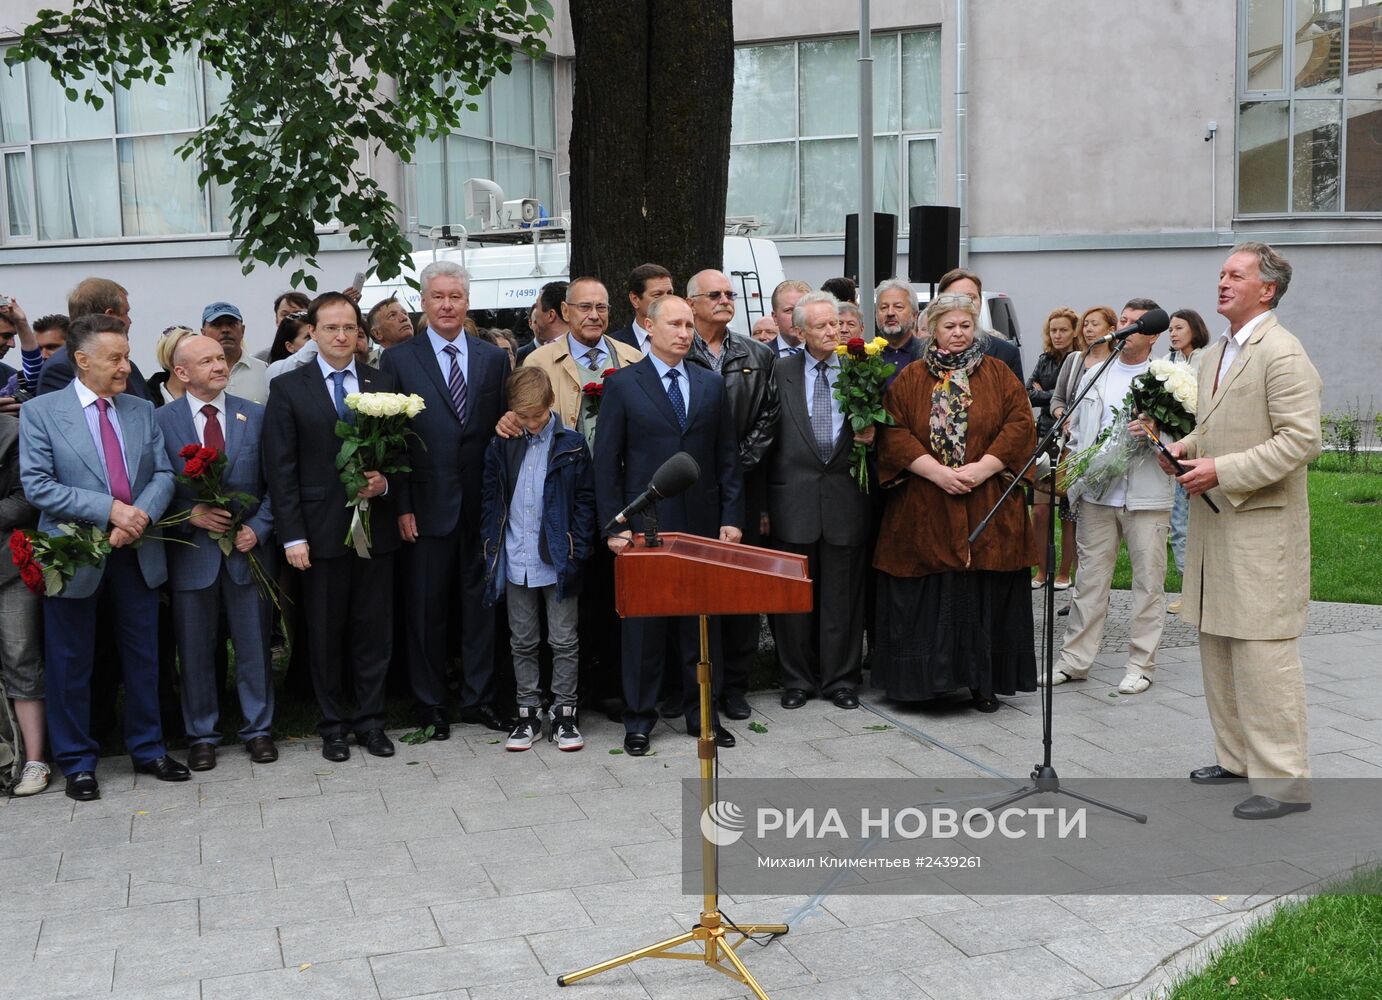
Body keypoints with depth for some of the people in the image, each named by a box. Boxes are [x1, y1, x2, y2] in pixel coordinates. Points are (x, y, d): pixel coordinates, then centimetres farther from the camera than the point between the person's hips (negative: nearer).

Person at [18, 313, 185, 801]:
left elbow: (164, 473, 4)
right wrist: (109, 509, -19)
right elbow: (37, 486, -12)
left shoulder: (142, 411, 8)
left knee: (143, 656, 13)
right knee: (71, 664, 7)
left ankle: (148, 749, 27)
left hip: (137, 553, 4)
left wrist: (140, 515, -16)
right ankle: (77, 762, 21)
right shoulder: (40, 412, -5)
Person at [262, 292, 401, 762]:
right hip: (322, 529, -2)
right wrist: (292, 536, -8)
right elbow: (280, 470, -3)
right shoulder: (289, 388, 1)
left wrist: (386, 482, -10)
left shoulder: (384, 383, 8)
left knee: (374, 630, 7)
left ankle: (369, 720, 20)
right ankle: (334, 725, 20)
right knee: (326, 632, 8)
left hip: (376, 527, 2)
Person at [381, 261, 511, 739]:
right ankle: (431, 705, 18)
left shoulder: (493, 358, 8)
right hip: (428, 504, -2)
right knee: (427, 608, 6)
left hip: (482, 504, 2)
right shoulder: (399, 359, 0)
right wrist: (401, 506, -8)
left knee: (481, 603, 9)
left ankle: (479, 699, 21)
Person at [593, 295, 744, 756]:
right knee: (643, 625, 5)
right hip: (644, 524, -3)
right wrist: (614, 524, -7)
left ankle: (702, 714, 21)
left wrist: (731, 517, 2)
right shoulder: (623, 385, 0)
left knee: (702, 623, 8)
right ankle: (639, 718, 16)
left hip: (702, 523, 3)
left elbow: (728, 458, 10)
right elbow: (606, 461, -2)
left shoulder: (711, 385, 9)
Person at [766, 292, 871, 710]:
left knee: (843, 596, 7)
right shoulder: (780, 372, 3)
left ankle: (840, 680, 20)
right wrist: (762, 503, -1)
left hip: (845, 499, 1)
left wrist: (869, 438, -11)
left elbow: (874, 428, 14)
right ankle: (798, 680, 21)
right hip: (793, 499, 0)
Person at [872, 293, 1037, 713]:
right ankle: (925, 678, 11)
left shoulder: (998, 375, 9)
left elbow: (1021, 424, 0)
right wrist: (937, 472, -14)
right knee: (927, 597, 0)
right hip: (925, 511, 0)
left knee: (985, 595, 2)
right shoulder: (910, 379, 7)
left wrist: (983, 468, -12)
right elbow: (893, 432, -2)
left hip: (988, 511, 1)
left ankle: (984, 681, 12)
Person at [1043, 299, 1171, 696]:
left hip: (1147, 498, -3)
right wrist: (1073, 477, 10)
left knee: (1148, 581, 3)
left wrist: (1153, 433, -21)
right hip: (1096, 495, 3)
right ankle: (1075, 660, 13)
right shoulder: (1094, 377, 15)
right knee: (1090, 579, 7)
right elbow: (1076, 432, 19)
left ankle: (1141, 664, 14)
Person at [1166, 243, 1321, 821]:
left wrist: (1222, 470, -21)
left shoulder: (1283, 354, -13)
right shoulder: (1215, 354, 16)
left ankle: (1283, 779, 1)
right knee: (1217, 645, 15)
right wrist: (1185, 448, 8)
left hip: (1262, 524, -10)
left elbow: (1301, 440, -20)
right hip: (1213, 522, 10)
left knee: (1262, 651, -7)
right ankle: (1236, 757, 27)